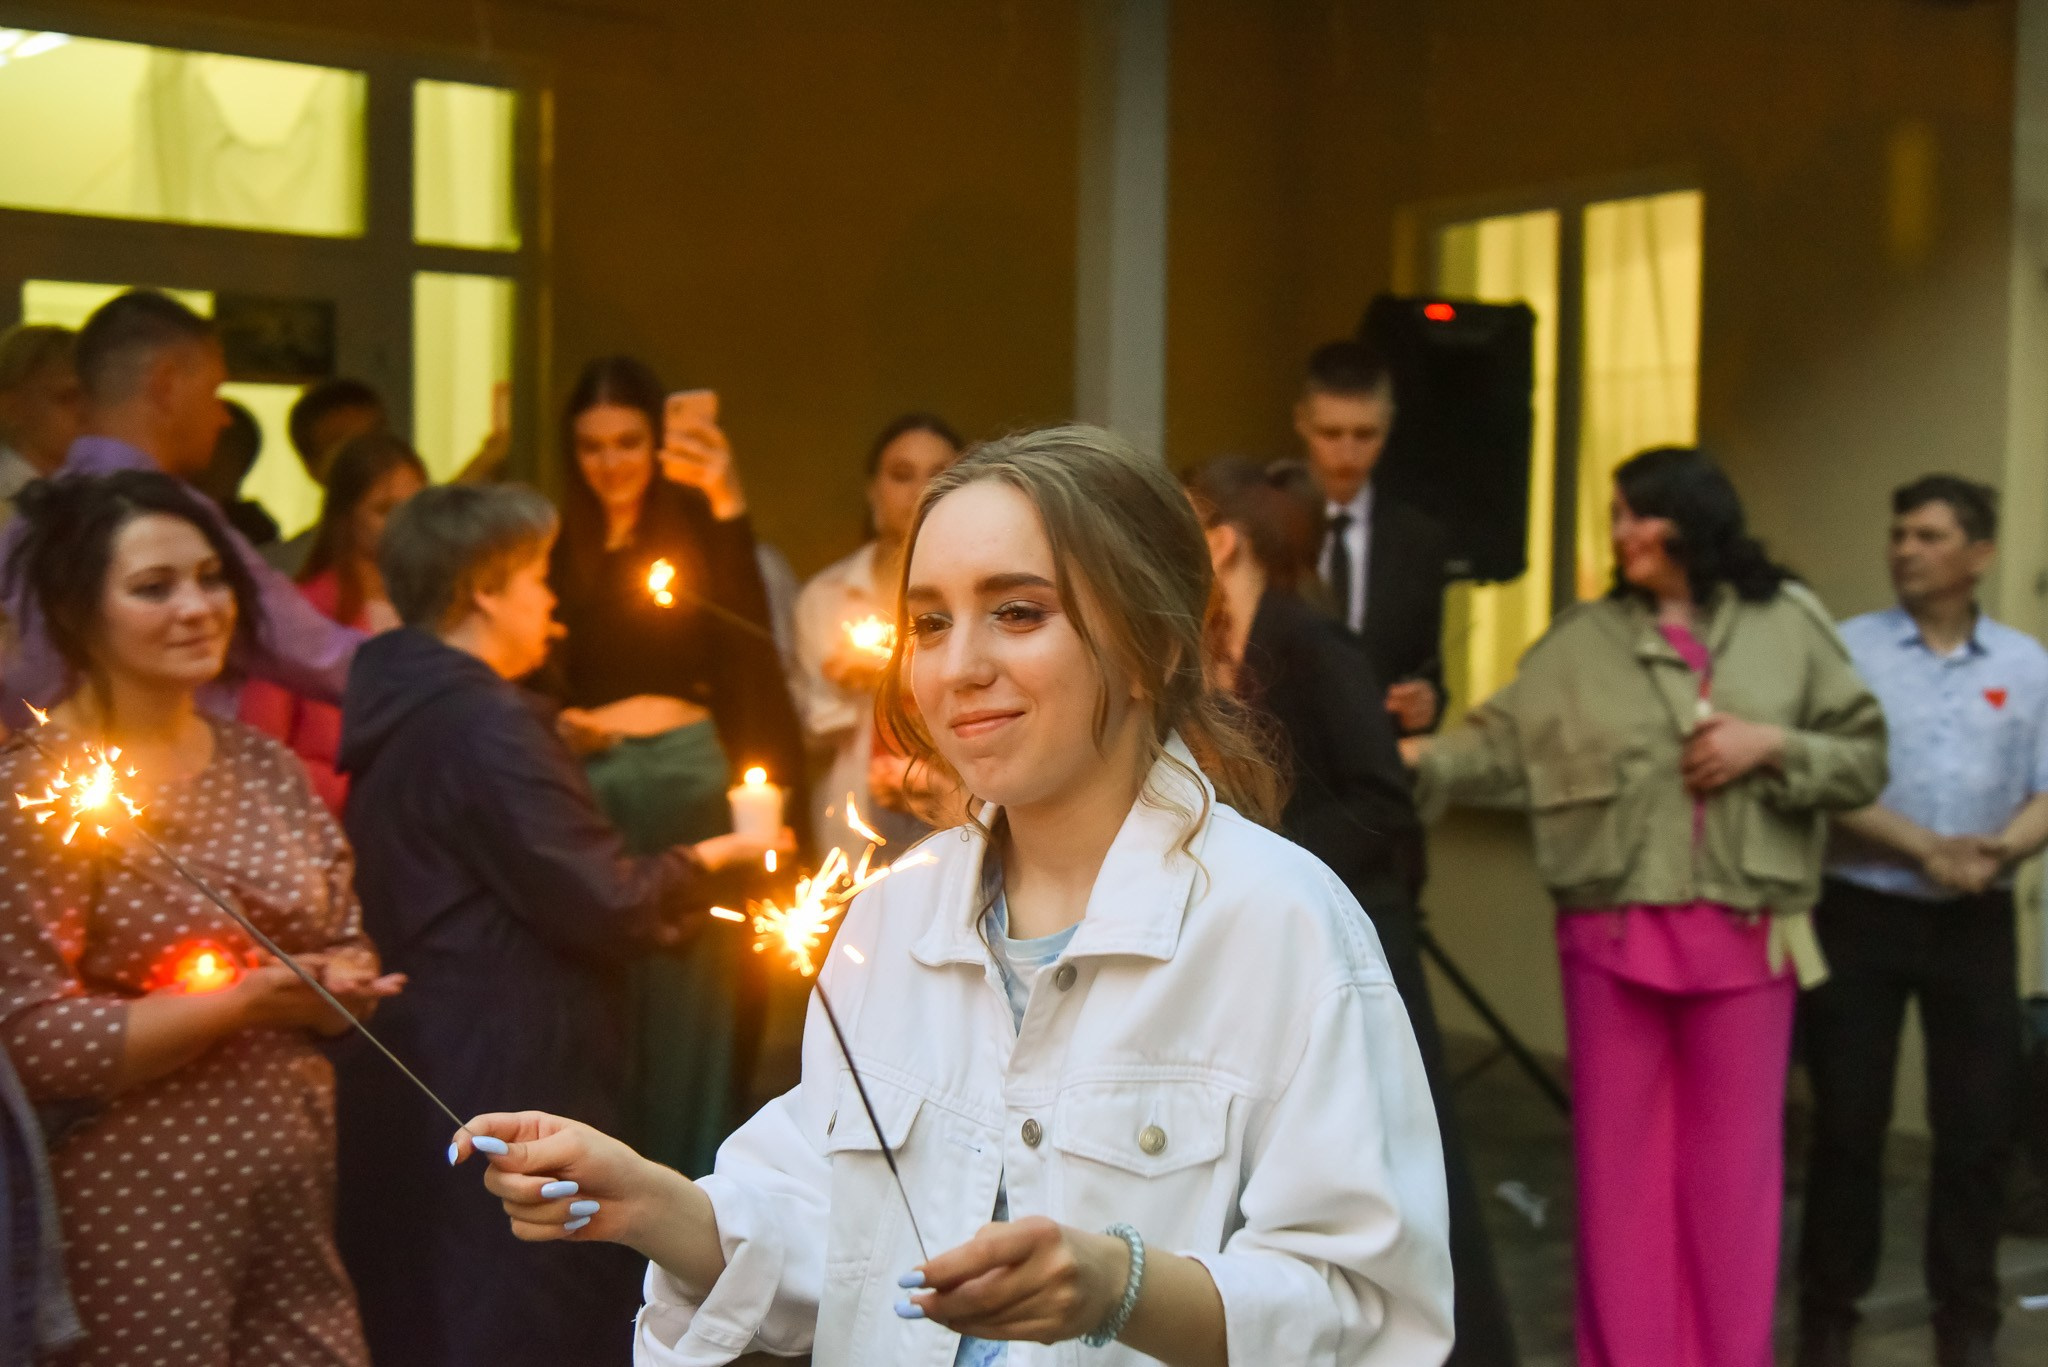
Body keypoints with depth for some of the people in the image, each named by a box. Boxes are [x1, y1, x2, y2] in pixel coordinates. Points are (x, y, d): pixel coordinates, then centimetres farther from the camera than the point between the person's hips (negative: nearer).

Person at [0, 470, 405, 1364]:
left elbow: (346, 945, 15)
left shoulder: (263, 766, 8)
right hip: (139, 1199, -6)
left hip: (298, 1184, 6)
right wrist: (249, 998, -18)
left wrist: (338, 986, -8)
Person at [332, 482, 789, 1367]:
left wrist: (657, 902, 15)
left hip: (409, 1090, 10)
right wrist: (706, 861, -2)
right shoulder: (487, 721, -18)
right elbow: (602, 905, -20)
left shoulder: (399, 714, 12)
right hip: (513, 1087, -10)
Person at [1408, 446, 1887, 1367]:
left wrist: (1772, 747, -11)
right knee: (1620, 1155, 8)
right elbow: (1500, 746, -6)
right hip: (1613, 932, 1)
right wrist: (1412, 760, -21)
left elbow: (1865, 761, 5)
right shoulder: (1580, 641, 3)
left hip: (1744, 932, -1)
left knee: (1732, 1160, 8)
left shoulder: (1789, 626, 3)